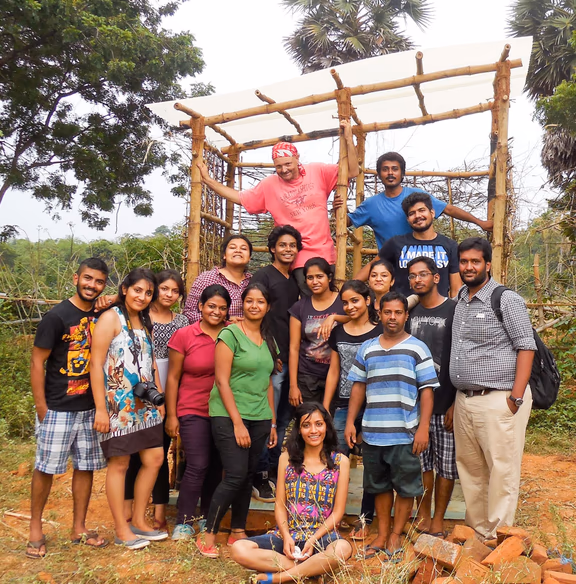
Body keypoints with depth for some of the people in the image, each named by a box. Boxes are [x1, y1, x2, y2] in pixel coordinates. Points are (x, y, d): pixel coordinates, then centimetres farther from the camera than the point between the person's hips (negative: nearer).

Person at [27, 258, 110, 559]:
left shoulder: (101, 316, 4)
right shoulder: (57, 316, -12)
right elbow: (37, 362, -11)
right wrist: (41, 408, -12)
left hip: (90, 408, 5)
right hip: (58, 409, -5)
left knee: (85, 467, 11)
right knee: (45, 468, 5)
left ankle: (79, 528, 25)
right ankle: (35, 529, 23)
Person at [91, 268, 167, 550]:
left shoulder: (144, 322, 13)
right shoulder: (111, 318, -9)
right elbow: (96, 365, -14)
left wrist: (159, 398, 11)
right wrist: (100, 409, -17)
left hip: (145, 405, 8)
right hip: (118, 405, -7)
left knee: (154, 458, 9)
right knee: (119, 464, 2)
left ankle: (138, 521, 24)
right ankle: (122, 530, 15)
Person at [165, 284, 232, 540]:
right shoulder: (184, 336, -4)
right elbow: (173, 377, 0)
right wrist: (171, 415, -2)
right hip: (193, 411, -3)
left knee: (217, 467, 10)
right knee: (198, 466, -8)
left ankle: (208, 518, 27)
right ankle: (183, 522, 8)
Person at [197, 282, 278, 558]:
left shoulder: (269, 340, 12)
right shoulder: (230, 334, -8)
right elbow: (222, 381, -12)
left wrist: (272, 423, 13)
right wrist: (237, 423, -15)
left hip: (259, 418, 6)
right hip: (228, 416, -6)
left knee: (248, 476, 9)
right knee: (236, 476, -10)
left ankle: (238, 532, 23)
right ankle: (207, 536, 5)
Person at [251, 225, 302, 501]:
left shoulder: (296, 280, 16)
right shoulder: (263, 276, -4)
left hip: (291, 359, 7)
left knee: (284, 419, 12)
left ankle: (275, 468, 24)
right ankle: (259, 476, 5)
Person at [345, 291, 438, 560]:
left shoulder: (417, 348, -2)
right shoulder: (367, 349, 9)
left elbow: (427, 390, -4)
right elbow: (358, 386, 12)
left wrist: (423, 428, -10)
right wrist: (350, 422, 7)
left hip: (405, 434, -3)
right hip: (372, 433, 3)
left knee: (405, 487, 6)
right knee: (380, 486, 15)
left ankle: (395, 536, 23)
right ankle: (381, 535, 29)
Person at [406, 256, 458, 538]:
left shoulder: (454, 310, -5)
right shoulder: (410, 312, 9)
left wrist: (457, 403, -11)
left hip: (445, 403, -4)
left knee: (446, 463, 5)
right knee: (421, 460, 9)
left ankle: (438, 520, 18)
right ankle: (423, 514, 23)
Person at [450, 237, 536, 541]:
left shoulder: (506, 299, -5)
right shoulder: (459, 302, 14)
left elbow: (526, 347, -9)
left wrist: (516, 398, -14)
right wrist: (454, 399, 13)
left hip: (498, 400, -6)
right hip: (464, 400, 7)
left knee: (501, 471, -2)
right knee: (470, 468, 13)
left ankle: (498, 537, 10)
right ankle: (477, 531, 26)